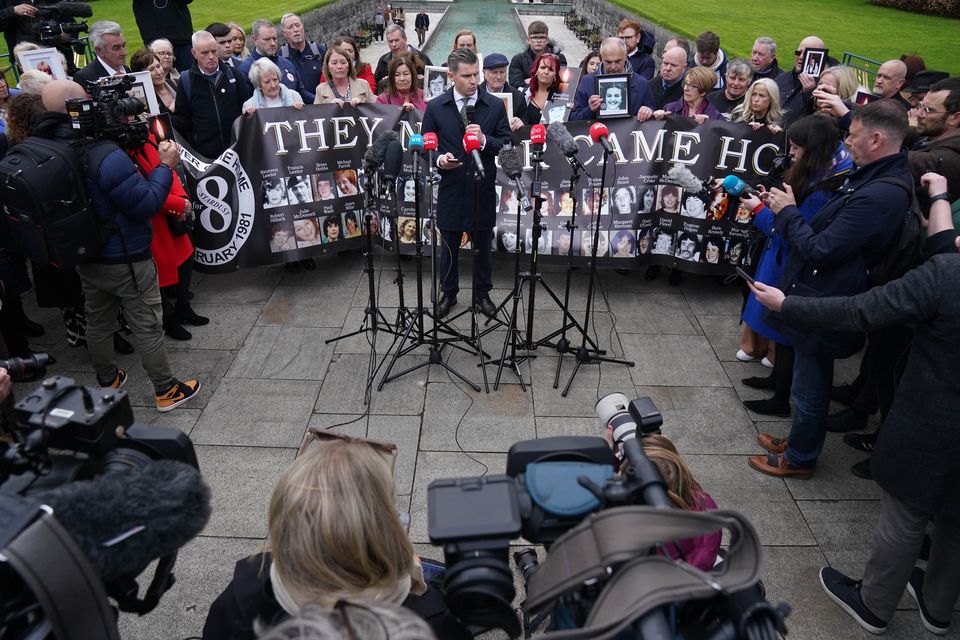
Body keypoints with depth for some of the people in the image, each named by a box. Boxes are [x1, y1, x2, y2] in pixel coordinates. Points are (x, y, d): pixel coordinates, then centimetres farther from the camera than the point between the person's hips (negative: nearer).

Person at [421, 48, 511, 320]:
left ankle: (482, 293, 32)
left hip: (483, 188, 0)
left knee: (482, 245, 14)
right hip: (450, 188, 0)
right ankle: (449, 293, 32)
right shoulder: (435, 107, -1)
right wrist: (439, 158, -18)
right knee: (449, 246, 13)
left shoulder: (495, 106, -1)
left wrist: (485, 140, -19)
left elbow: (507, 143, 0)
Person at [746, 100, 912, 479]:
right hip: (823, 297, 10)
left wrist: (788, 212, -13)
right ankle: (799, 442, 43)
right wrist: (787, 211, 0)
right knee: (810, 384, 25)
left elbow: (819, 250, -26)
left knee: (809, 389, 9)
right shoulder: (881, 179, 4)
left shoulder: (877, 196, -29)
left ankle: (799, 459, 29)